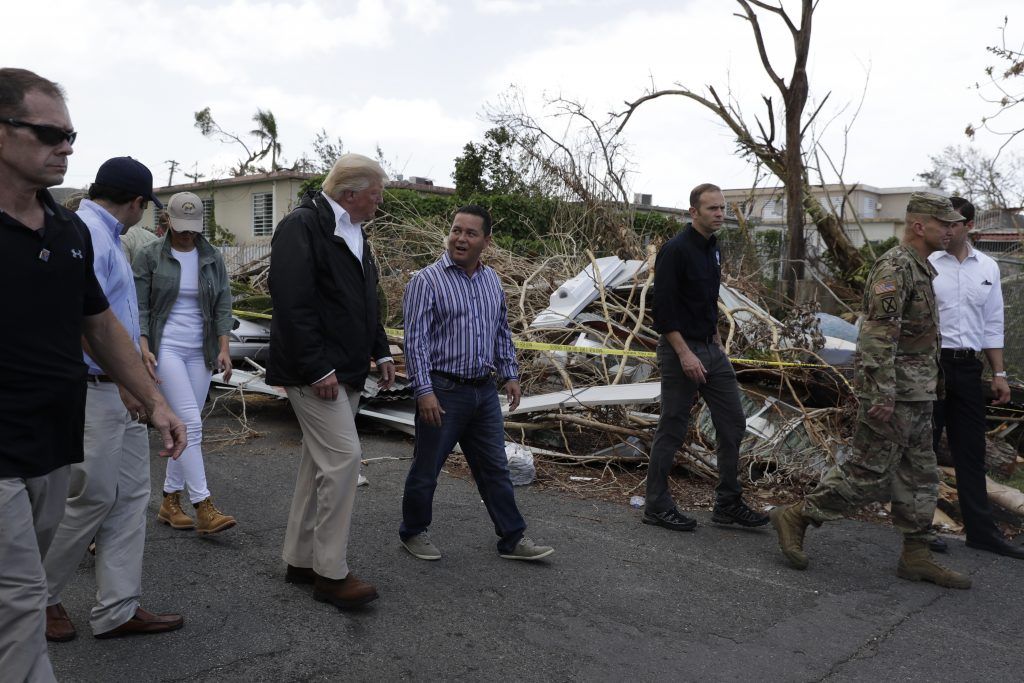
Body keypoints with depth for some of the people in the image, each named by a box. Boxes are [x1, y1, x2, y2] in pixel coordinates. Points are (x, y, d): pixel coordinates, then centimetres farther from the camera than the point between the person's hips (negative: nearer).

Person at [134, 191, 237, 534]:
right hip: (166, 348, -4)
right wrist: (144, 348, -13)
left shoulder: (212, 258, 8)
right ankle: (204, 508, -12)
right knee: (190, 424, -13)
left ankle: (170, 501, 19)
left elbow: (223, 305, 6)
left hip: (201, 351, 4)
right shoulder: (149, 256, -1)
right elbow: (139, 307, -2)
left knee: (187, 427, 7)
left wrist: (224, 348, -3)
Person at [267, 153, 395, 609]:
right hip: (315, 371, -10)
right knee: (343, 457, -12)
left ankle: (300, 561, 25)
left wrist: (380, 352, 16)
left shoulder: (353, 232, 16)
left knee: (321, 462, 13)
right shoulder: (302, 226, -13)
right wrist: (318, 368, -23)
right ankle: (331, 574, 0)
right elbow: (292, 303, -21)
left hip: (345, 370, 10)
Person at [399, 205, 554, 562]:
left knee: (495, 469, 12)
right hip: (442, 391, -5)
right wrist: (425, 391, -19)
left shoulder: (492, 281, 10)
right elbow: (415, 339, -14)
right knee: (426, 469, 8)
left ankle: (512, 539, 21)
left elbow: (502, 332, 18)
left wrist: (510, 375, 12)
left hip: (484, 391, 6)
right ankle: (413, 532, 28)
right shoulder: (427, 280, -10)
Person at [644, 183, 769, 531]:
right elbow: (663, 309, -19)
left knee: (733, 423, 8)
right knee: (672, 430, 0)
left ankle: (728, 504, 19)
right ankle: (656, 506, 14)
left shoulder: (712, 249, 13)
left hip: (711, 349, 9)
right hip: (681, 350, -9)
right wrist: (685, 354, -22)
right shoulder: (675, 250, -15)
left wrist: (717, 342, 18)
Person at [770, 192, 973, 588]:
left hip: (916, 397, 10)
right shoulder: (895, 267, -16)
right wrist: (882, 394, -27)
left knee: (919, 477, 12)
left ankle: (916, 556, 20)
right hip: (893, 395, -10)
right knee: (868, 472, -5)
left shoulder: (920, 269, 16)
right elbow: (878, 334, -24)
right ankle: (795, 518, 6)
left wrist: (927, 385, 23)